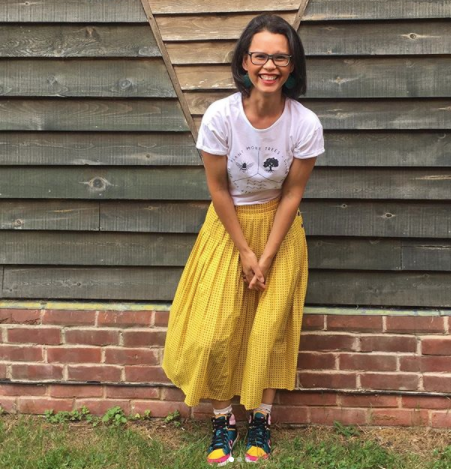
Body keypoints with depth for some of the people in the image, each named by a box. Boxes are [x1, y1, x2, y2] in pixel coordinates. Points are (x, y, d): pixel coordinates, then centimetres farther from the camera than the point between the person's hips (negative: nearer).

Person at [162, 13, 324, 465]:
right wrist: (243, 250, -10)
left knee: (269, 327, 3)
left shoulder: (305, 124, -19)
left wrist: (266, 257, -10)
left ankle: (261, 420, 22)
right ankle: (223, 419, 21)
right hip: (229, 225, 0)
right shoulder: (220, 115, -21)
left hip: (278, 226, 0)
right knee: (216, 329, 0)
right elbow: (217, 186, -12)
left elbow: (292, 192, -10)